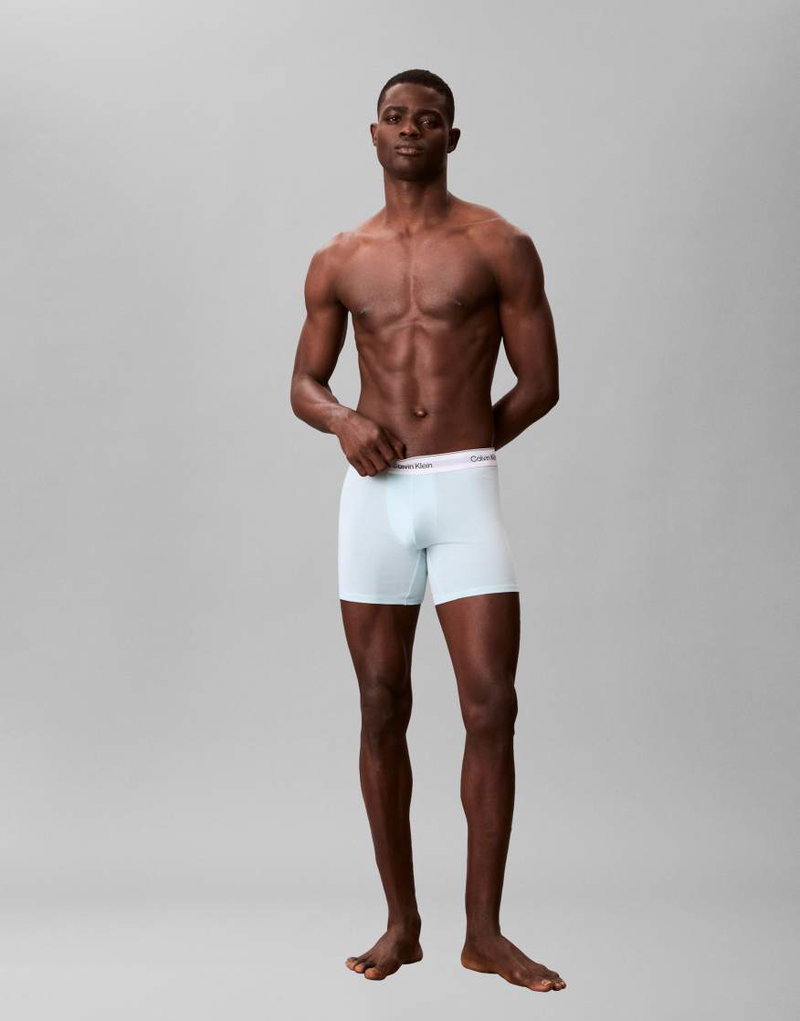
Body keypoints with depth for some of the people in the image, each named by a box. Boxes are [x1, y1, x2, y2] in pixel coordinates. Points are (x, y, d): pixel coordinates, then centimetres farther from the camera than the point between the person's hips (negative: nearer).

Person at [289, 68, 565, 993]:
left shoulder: (499, 247, 3)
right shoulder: (338, 262, 11)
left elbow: (541, 382, 4)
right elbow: (303, 386, 15)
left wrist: (455, 454, 6)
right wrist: (345, 422, -7)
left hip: (466, 492, -2)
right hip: (372, 497, 3)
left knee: (491, 708, -7)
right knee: (382, 713, 5)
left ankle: (485, 933, 5)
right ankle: (402, 924, 17)